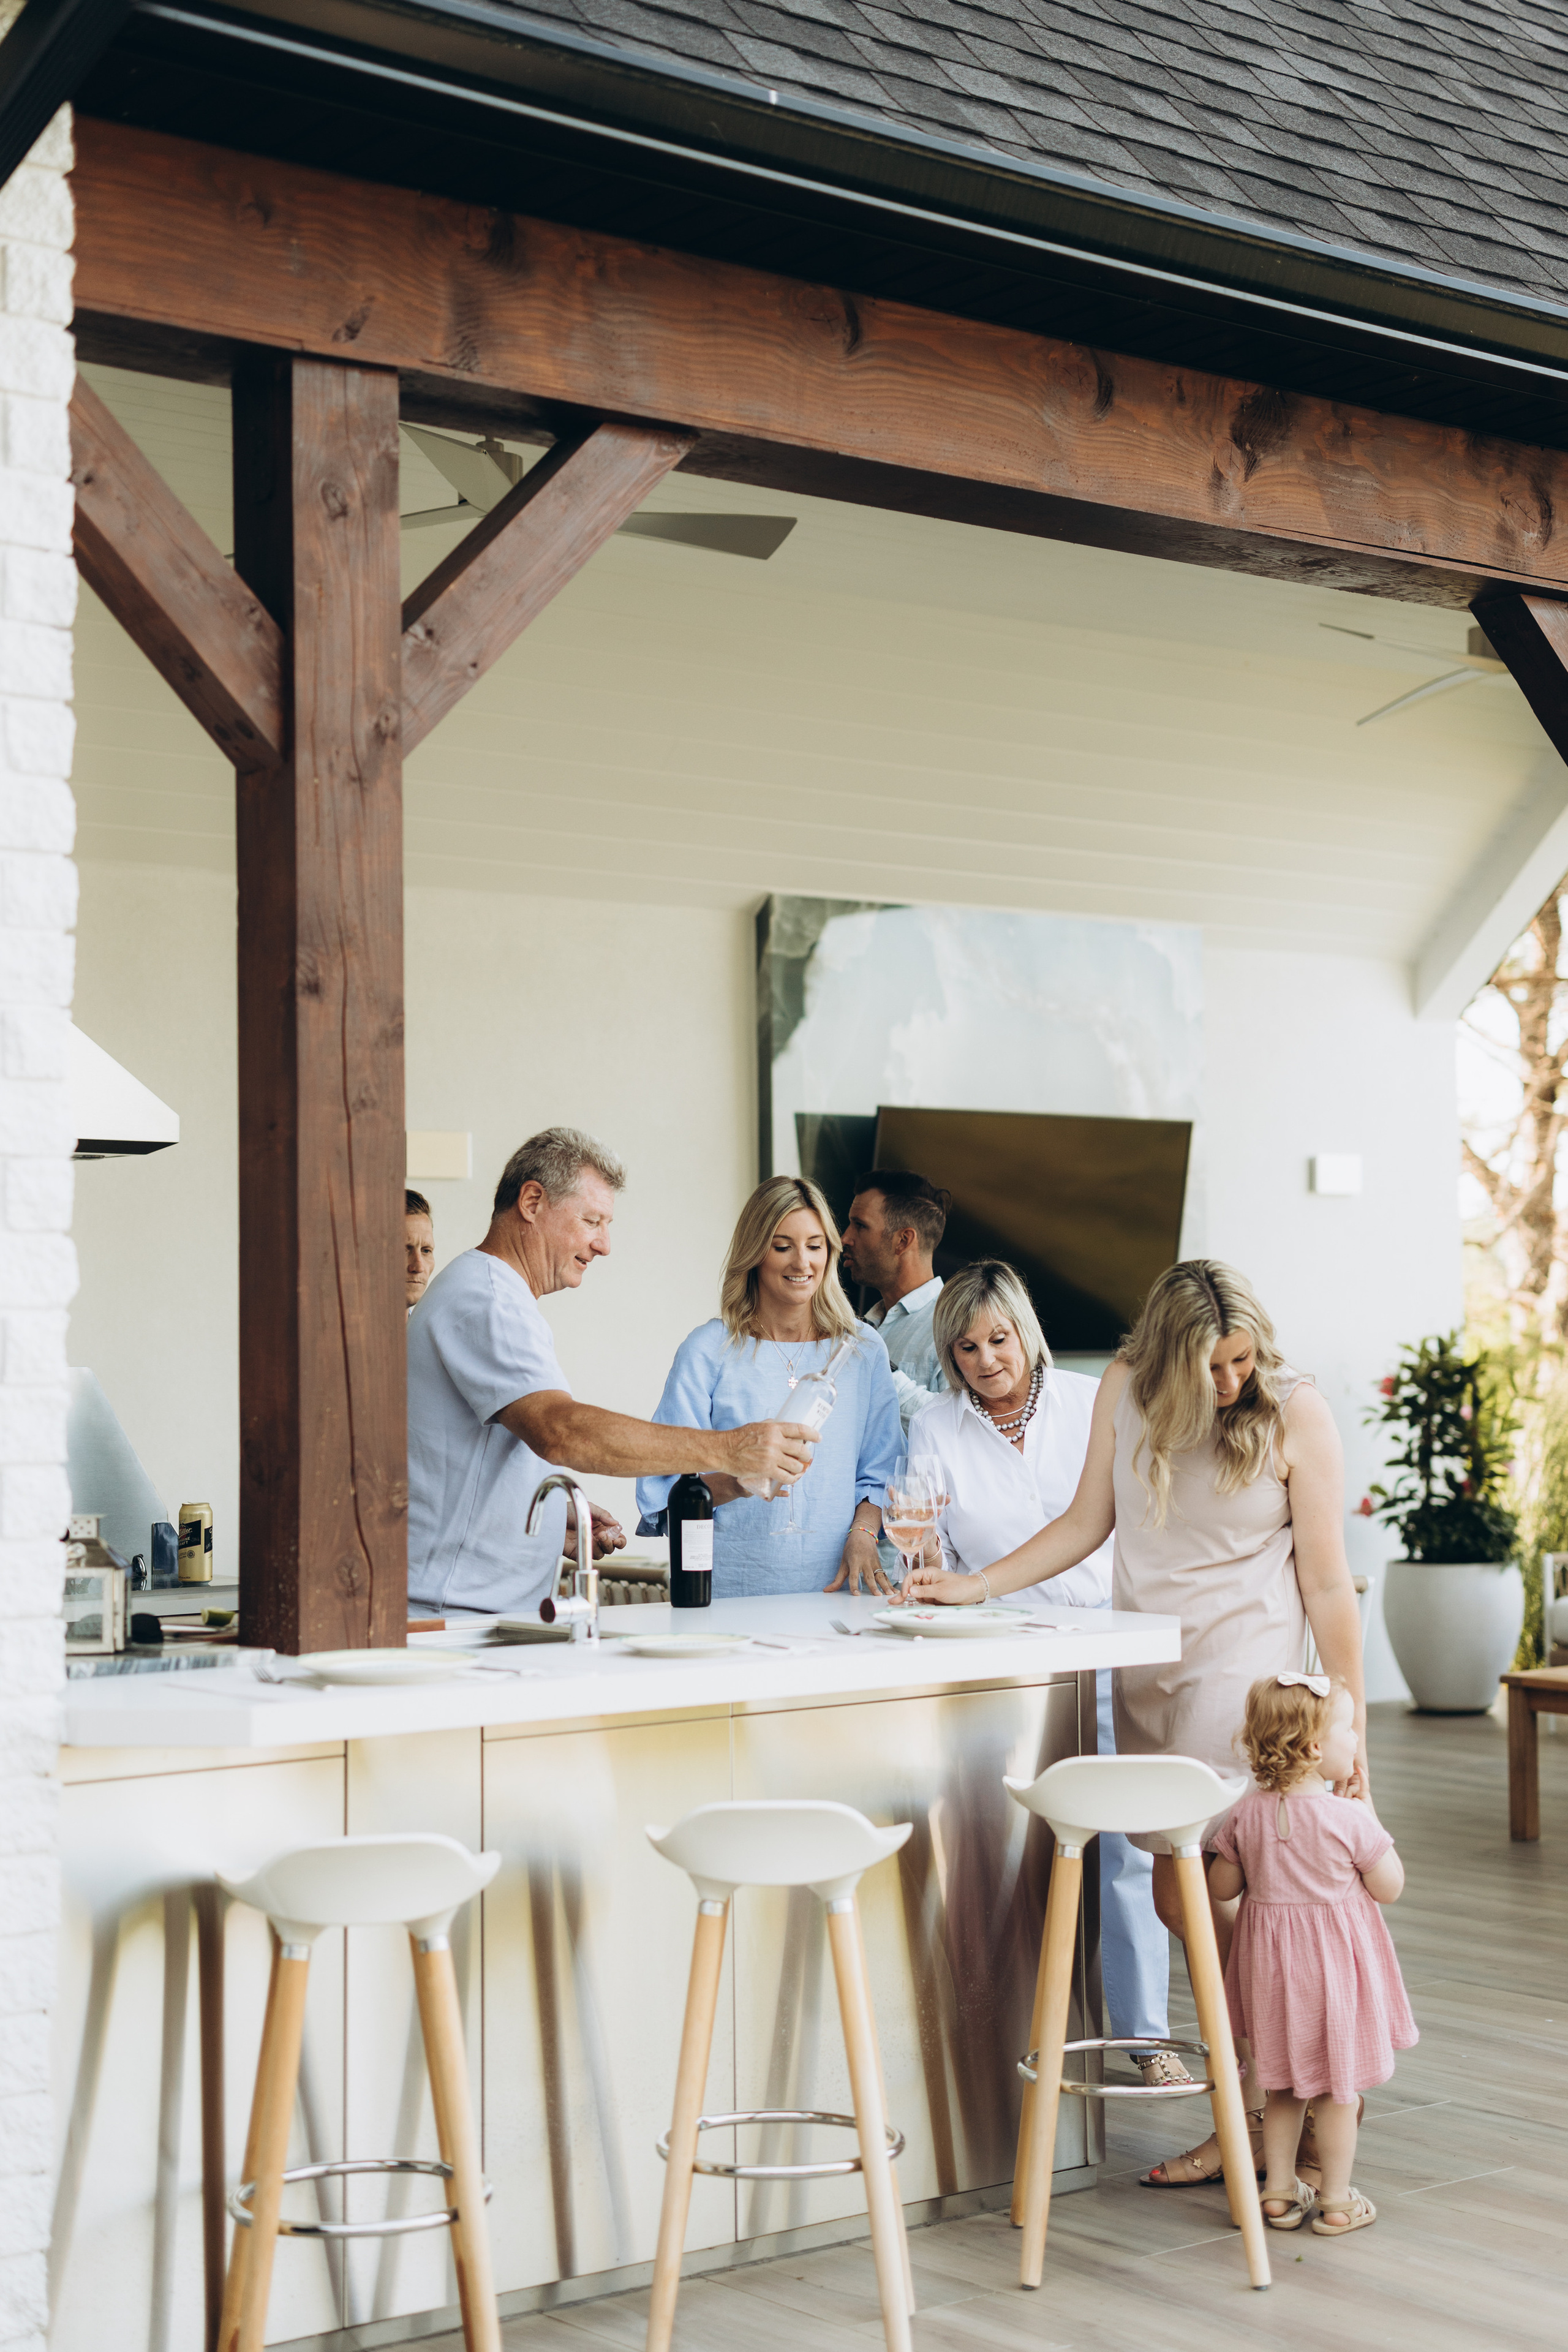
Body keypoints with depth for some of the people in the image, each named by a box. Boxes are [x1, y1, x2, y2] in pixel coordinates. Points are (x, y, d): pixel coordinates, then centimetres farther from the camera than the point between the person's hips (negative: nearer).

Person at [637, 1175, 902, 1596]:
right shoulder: (709, 1349, 2)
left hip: (834, 1586, 2)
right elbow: (665, 1491, -2)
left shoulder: (863, 1348, 13)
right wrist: (733, 1484, -20)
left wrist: (862, 1532, -5)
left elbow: (880, 1474, 14)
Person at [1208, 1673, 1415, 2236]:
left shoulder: (1247, 1815, -7)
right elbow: (1389, 1888, -10)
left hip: (1271, 1964, 4)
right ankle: (1335, 2201, 19)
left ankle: (1279, 2193, 25)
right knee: (1339, 2088, 10)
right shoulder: (1351, 1819, -20)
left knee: (1282, 2086, 19)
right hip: (1337, 1961, -4)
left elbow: (1221, 1885, 2)